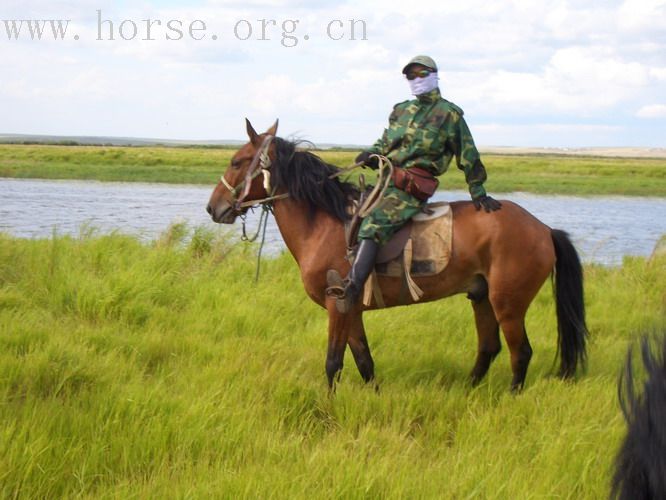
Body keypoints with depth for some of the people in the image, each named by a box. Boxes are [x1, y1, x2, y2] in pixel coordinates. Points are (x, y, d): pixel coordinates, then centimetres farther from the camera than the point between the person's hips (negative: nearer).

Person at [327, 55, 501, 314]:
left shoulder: (449, 114, 2)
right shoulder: (402, 110, 20)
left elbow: (468, 157, 3)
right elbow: (385, 143, 27)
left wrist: (479, 194, 3)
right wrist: (371, 155, 4)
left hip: (412, 187, -9)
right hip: (387, 179, 9)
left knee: (374, 223, -28)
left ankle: (353, 287, -44)